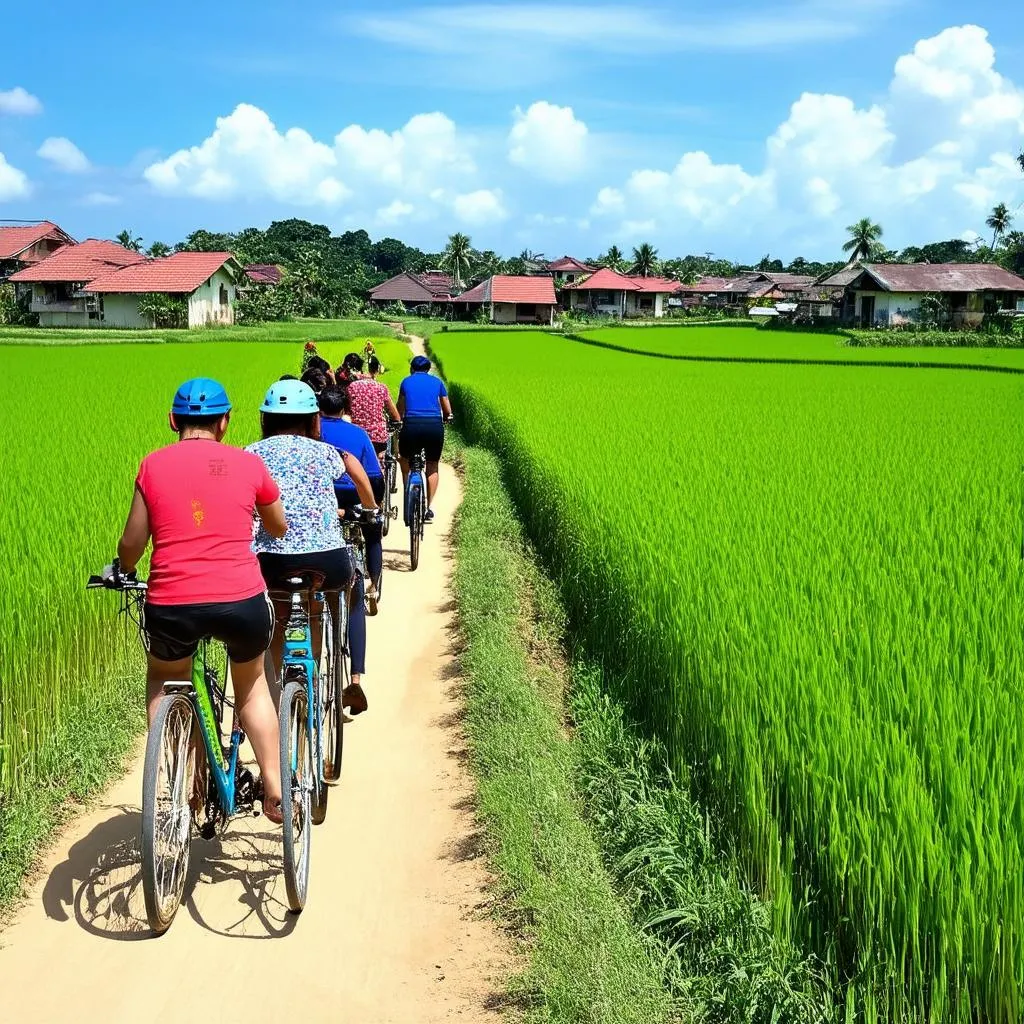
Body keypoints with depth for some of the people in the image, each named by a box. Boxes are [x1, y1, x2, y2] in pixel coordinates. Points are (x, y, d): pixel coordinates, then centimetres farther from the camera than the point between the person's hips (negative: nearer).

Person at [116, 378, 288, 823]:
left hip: (171, 605, 0)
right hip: (242, 601, 0)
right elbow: (279, 529, 24)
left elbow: (131, 544, 9)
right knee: (251, 684, 29)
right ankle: (274, 790, 21)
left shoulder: (154, 465, 7)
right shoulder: (248, 463, 8)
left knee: (163, 679, 31)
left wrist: (123, 570, 32)